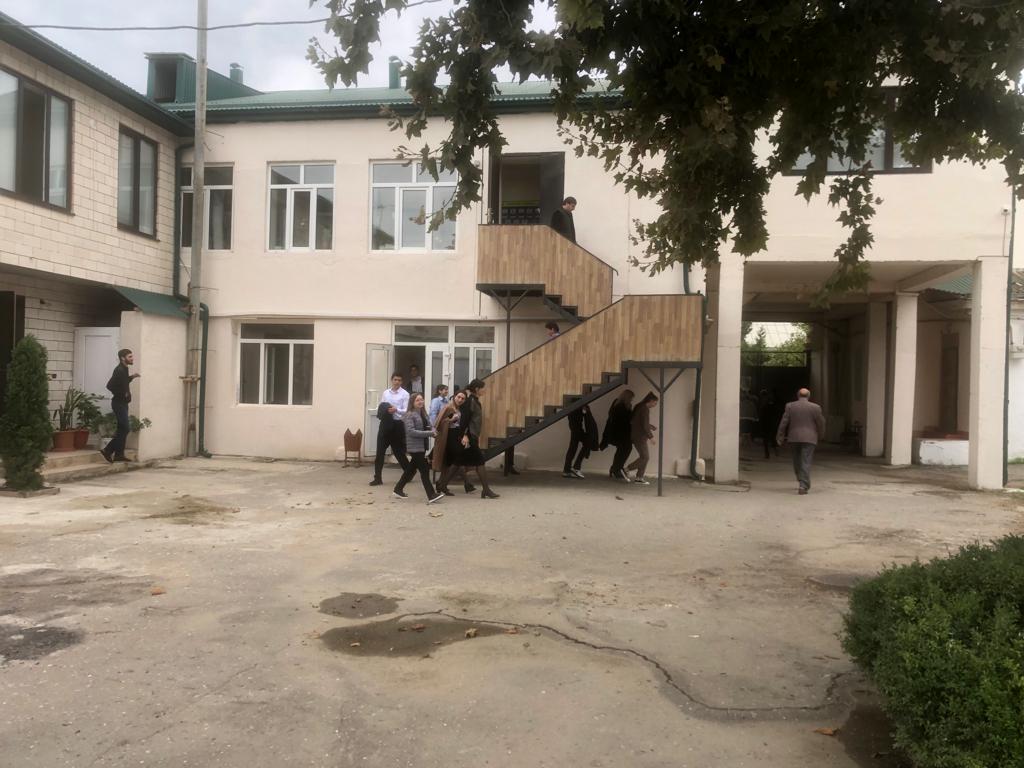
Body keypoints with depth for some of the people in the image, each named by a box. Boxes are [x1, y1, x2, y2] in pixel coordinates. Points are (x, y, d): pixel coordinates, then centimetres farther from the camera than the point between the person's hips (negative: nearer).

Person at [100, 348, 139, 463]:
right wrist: (122, 394, -17)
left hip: (122, 403, 10)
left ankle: (119, 454, 16)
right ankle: (108, 450, -4)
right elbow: (110, 385, -25)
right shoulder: (119, 370, -17)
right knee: (125, 428, -10)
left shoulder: (124, 369, 13)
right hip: (119, 403, -10)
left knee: (122, 429, 11)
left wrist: (131, 377, 15)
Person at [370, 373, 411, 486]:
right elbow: (380, 408, 14)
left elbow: (406, 411, -10)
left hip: (397, 424, -4)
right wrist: (381, 412, -8)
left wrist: (396, 410, -27)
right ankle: (377, 478, 6)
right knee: (380, 451, 1)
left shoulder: (405, 394, -3)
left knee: (398, 451, 7)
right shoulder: (385, 393, 11)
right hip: (385, 423, 4)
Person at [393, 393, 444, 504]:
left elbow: (429, 425, 18)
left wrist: (432, 430, -8)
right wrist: (429, 433, -22)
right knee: (424, 470, -9)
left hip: (422, 446, 8)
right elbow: (410, 431, -20)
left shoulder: (423, 414, 13)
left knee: (411, 469, 16)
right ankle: (431, 496, -9)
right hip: (415, 447, -8)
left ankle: (398, 490, 28)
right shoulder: (410, 415, -11)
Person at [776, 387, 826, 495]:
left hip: (794, 437, 2)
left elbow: (784, 422, -1)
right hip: (809, 438, -2)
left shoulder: (790, 406, 0)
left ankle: (801, 480, 29)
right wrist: (820, 435, 20)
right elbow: (821, 423, 3)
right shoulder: (815, 407, -3)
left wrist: (780, 437, 5)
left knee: (797, 460, 18)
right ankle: (803, 486, -12)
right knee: (806, 462, -4)